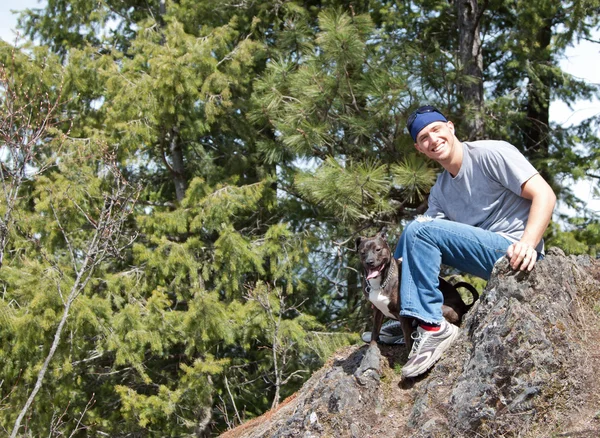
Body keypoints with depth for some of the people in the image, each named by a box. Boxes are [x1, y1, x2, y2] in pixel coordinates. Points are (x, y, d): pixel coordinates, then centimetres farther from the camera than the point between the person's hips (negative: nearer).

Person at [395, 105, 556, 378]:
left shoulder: (491, 154, -6)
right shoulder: (439, 192, 15)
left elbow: (544, 195, -14)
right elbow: (427, 240, 8)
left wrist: (527, 244, -30)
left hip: (512, 253, -9)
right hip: (483, 259, 9)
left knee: (418, 230, -20)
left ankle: (432, 327, -21)